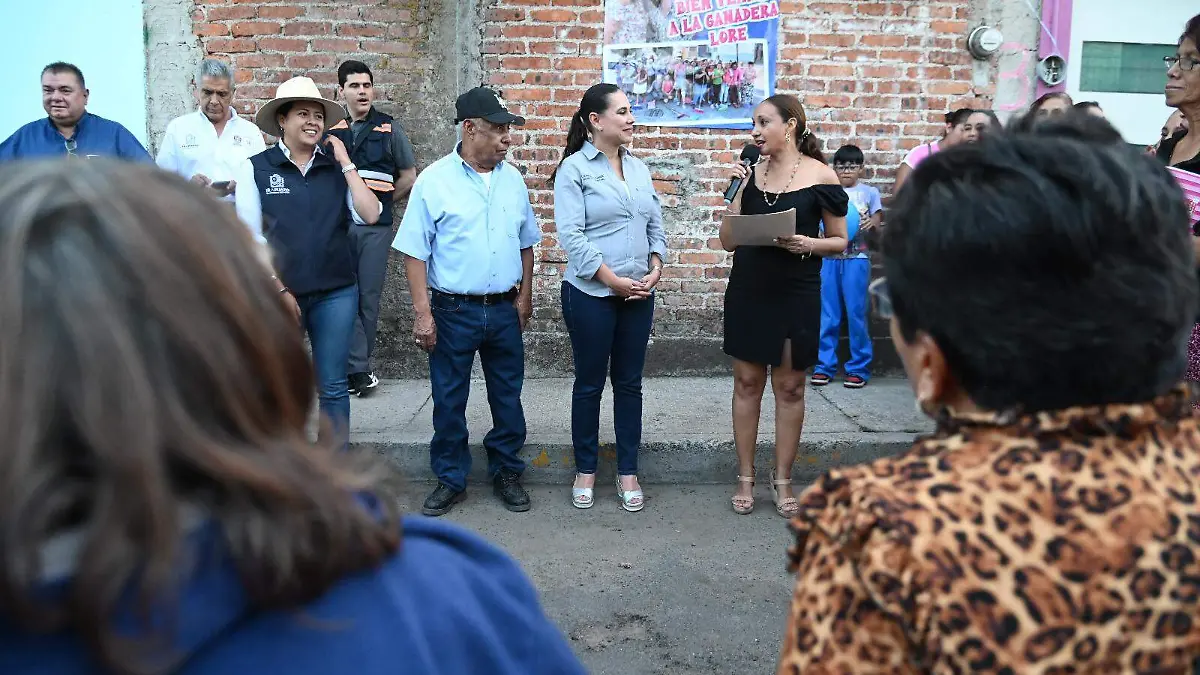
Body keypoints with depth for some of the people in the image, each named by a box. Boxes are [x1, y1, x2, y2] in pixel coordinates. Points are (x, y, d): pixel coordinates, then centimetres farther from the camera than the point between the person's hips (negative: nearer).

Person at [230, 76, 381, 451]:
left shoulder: (336, 167, 6)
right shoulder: (256, 168, -1)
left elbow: (370, 215, -6)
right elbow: (250, 238, -3)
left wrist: (346, 163, -5)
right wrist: (279, 290, -7)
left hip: (335, 294, 2)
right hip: (279, 293, -2)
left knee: (333, 388, 8)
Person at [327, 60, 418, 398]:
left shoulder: (389, 129, 6)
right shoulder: (328, 129, 7)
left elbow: (408, 177, 11)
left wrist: (379, 202, 6)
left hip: (375, 225, 0)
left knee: (369, 296, 3)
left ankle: (355, 367, 15)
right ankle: (359, 369, -1)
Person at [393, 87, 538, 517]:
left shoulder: (513, 179, 6)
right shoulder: (434, 181, -8)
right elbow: (415, 252, -8)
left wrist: (525, 295, 10)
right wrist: (422, 313, -12)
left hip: (505, 309, 4)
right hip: (453, 311, -3)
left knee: (508, 396, 12)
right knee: (449, 401, 8)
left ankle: (506, 473, 29)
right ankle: (450, 480, 23)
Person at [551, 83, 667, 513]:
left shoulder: (639, 168, 12)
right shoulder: (574, 168, -6)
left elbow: (656, 225, 13)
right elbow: (571, 235, -14)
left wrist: (655, 270, -4)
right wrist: (613, 280, -17)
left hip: (639, 295, 5)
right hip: (591, 293, -5)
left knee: (629, 383, 10)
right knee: (589, 384, 6)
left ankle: (627, 472, 20)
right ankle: (585, 470, 20)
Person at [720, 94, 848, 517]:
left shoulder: (820, 176, -5)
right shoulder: (751, 173, 5)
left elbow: (840, 241, 0)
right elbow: (728, 242, 4)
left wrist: (809, 244, -19)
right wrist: (737, 191, -7)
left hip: (797, 295, -3)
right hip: (747, 292, 3)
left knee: (789, 387, 6)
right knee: (747, 382, 8)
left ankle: (782, 479, 19)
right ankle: (745, 477, 19)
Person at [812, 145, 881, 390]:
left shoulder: (869, 192, 8)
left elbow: (877, 222, 7)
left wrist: (872, 223, -16)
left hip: (856, 259, -1)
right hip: (830, 258, 2)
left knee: (856, 313, -2)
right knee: (828, 314, 3)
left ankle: (859, 367, 7)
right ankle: (825, 365, 11)